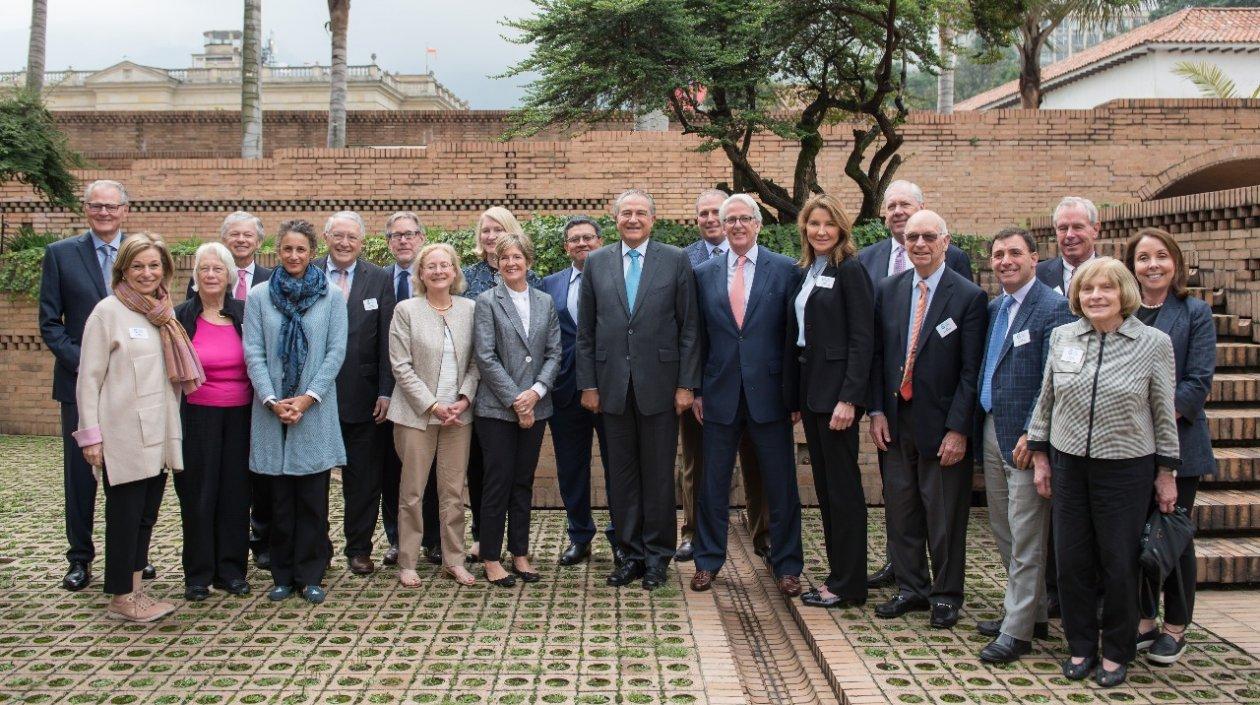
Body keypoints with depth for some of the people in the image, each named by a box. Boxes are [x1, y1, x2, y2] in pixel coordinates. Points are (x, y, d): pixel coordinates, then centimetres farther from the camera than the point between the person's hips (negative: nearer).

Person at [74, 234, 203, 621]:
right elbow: (89, 377, -8)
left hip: (158, 434, 6)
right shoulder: (108, 311, -6)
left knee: (147, 513, 11)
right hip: (123, 436, -6)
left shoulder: (165, 313, 11)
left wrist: (173, 427, 10)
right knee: (125, 513, 1)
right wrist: (91, 434, -12)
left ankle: (135, 588, 22)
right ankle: (121, 597, 12)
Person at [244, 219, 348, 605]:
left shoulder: (331, 295, 3)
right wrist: (272, 400, -10)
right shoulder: (259, 295, 5)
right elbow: (253, 352, 0)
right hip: (272, 410, 1)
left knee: (313, 497, 2)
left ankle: (310, 575, 11)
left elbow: (336, 351, -1)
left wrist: (309, 397, -11)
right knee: (280, 497, 6)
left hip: (316, 410, -1)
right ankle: (283, 575, 16)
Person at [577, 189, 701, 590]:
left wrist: (686, 384, -5)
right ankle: (631, 553, 19)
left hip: (659, 385, -2)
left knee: (659, 474, 5)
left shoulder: (675, 261, 1)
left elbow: (689, 328, 0)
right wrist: (588, 384, 3)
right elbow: (586, 332, 8)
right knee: (622, 474, 8)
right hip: (614, 386, 2)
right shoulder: (596, 263, 8)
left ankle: (657, 555, 16)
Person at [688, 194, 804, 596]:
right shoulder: (704, 274, 6)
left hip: (769, 394, -2)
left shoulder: (785, 270, -1)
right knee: (713, 483, 10)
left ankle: (786, 566, 20)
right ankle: (708, 561, 24)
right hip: (720, 394, 2)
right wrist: (695, 389, 4)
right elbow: (698, 337, 8)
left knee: (781, 485, 6)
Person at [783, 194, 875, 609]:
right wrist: (794, 396, 13)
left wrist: (849, 399, -21)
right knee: (824, 486, 13)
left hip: (837, 390, -8)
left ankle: (848, 586, 6)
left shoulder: (850, 271, -9)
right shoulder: (806, 273, 14)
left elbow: (862, 340, -15)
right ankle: (837, 572, 23)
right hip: (809, 388, 8)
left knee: (843, 488, -2)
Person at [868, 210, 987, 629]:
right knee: (901, 509, 13)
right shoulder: (888, 291, 5)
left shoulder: (969, 297, -8)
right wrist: (877, 411, 2)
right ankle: (910, 587, 29)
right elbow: (877, 354, 9)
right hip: (896, 421, 4)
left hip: (942, 424, -4)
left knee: (945, 516, 7)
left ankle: (945, 595, 23)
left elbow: (971, 370, -10)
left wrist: (958, 428, -14)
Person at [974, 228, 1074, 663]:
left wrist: (1032, 435, -20)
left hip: (1025, 437, -8)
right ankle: (1033, 613, 29)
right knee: (1004, 531, 16)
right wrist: (977, 426, 9)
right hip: (991, 430, 9)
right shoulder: (993, 308, 13)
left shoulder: (1053, 308, -12)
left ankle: (1018, 631, 6)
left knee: (1026, 537, -1)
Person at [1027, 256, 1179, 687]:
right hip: (1069, 464, 3)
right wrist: (1040, 457, 9)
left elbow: (1164, 412, -1)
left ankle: (1116, 652, 22)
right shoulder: (1062, 337, 2)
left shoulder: (1154, 343, -6)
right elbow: (1045, 400, 10)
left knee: (1119, 562, 6)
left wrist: (1166, 473, 1)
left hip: (1125, 468, -3)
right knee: (1072, 560, 7)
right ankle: (1081, 647, 24)